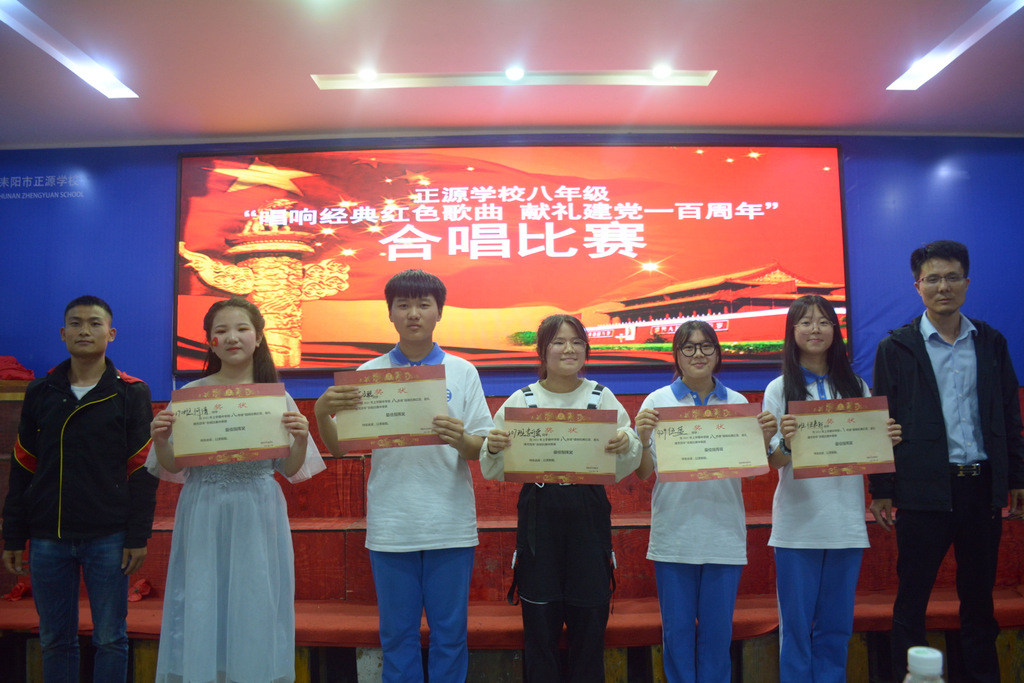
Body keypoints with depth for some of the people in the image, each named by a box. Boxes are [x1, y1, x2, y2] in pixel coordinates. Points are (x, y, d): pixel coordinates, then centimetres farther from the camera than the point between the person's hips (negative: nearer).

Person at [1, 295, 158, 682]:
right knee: (54, 640, 10)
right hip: (47, 538, 3)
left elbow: (143, 471, -3)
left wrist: (137, 536, -8)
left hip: (107, 537, -3)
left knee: (110, 639, 4)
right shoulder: (40, 393, 9)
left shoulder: (131, 393, 0)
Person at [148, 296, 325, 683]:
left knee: (255, 609, 5)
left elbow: (290, 470, 4)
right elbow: (172, 467, 5)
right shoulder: (189, 395, 3)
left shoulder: (277, 397, 3)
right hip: (204, 516, 0)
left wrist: (300, 440, -15)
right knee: (200, 611, 5)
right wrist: (160, 439, -13)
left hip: (257, 517, 0)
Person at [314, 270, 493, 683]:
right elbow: (340, 448, 2)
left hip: (450, 524, 0)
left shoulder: (462, 372, 3)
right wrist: (322, 413, -18)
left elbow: (482, 448, 1)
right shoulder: (369, 374, 4)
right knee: (397, 634, 11)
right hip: (390, 527, 1)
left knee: (450, 633, 8)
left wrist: (461, 440, -22)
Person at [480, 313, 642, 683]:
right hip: (538, 518, 0)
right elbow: (494, 472, 5)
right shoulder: (520, 401, 3)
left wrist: (626, 447, -15)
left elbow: (621, 471, 5)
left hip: (590, 517, 1)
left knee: (590, 624, 7)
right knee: (539, 628, 6)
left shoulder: (603, 398, 5)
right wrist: (493, 449, -16)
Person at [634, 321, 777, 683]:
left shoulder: (738, 403, 7)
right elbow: (644, 473, -1)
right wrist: (643, 437, -19)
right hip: (674, 533, -1)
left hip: (723, 534, 1)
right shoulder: (657, 402, 2)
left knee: (717, 629, 9)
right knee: (677, 629, 7)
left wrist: (765, 438, -9)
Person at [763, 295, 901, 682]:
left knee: (836, 628, 11)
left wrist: (888, 441, -8)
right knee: (796, 627, 4)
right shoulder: (780, 389, 1)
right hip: (798, 524, -2)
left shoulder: (856, 387, 9)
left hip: (846, 524, 3)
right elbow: (773, 463, -3)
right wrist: (786, 442, -24)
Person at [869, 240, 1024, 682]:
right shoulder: (896, 348, 0)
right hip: (924, 488, -3)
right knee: (912, 596, 5)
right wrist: (881, 490, -4)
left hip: (983, 485, 3)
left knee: (979, 594, 13)